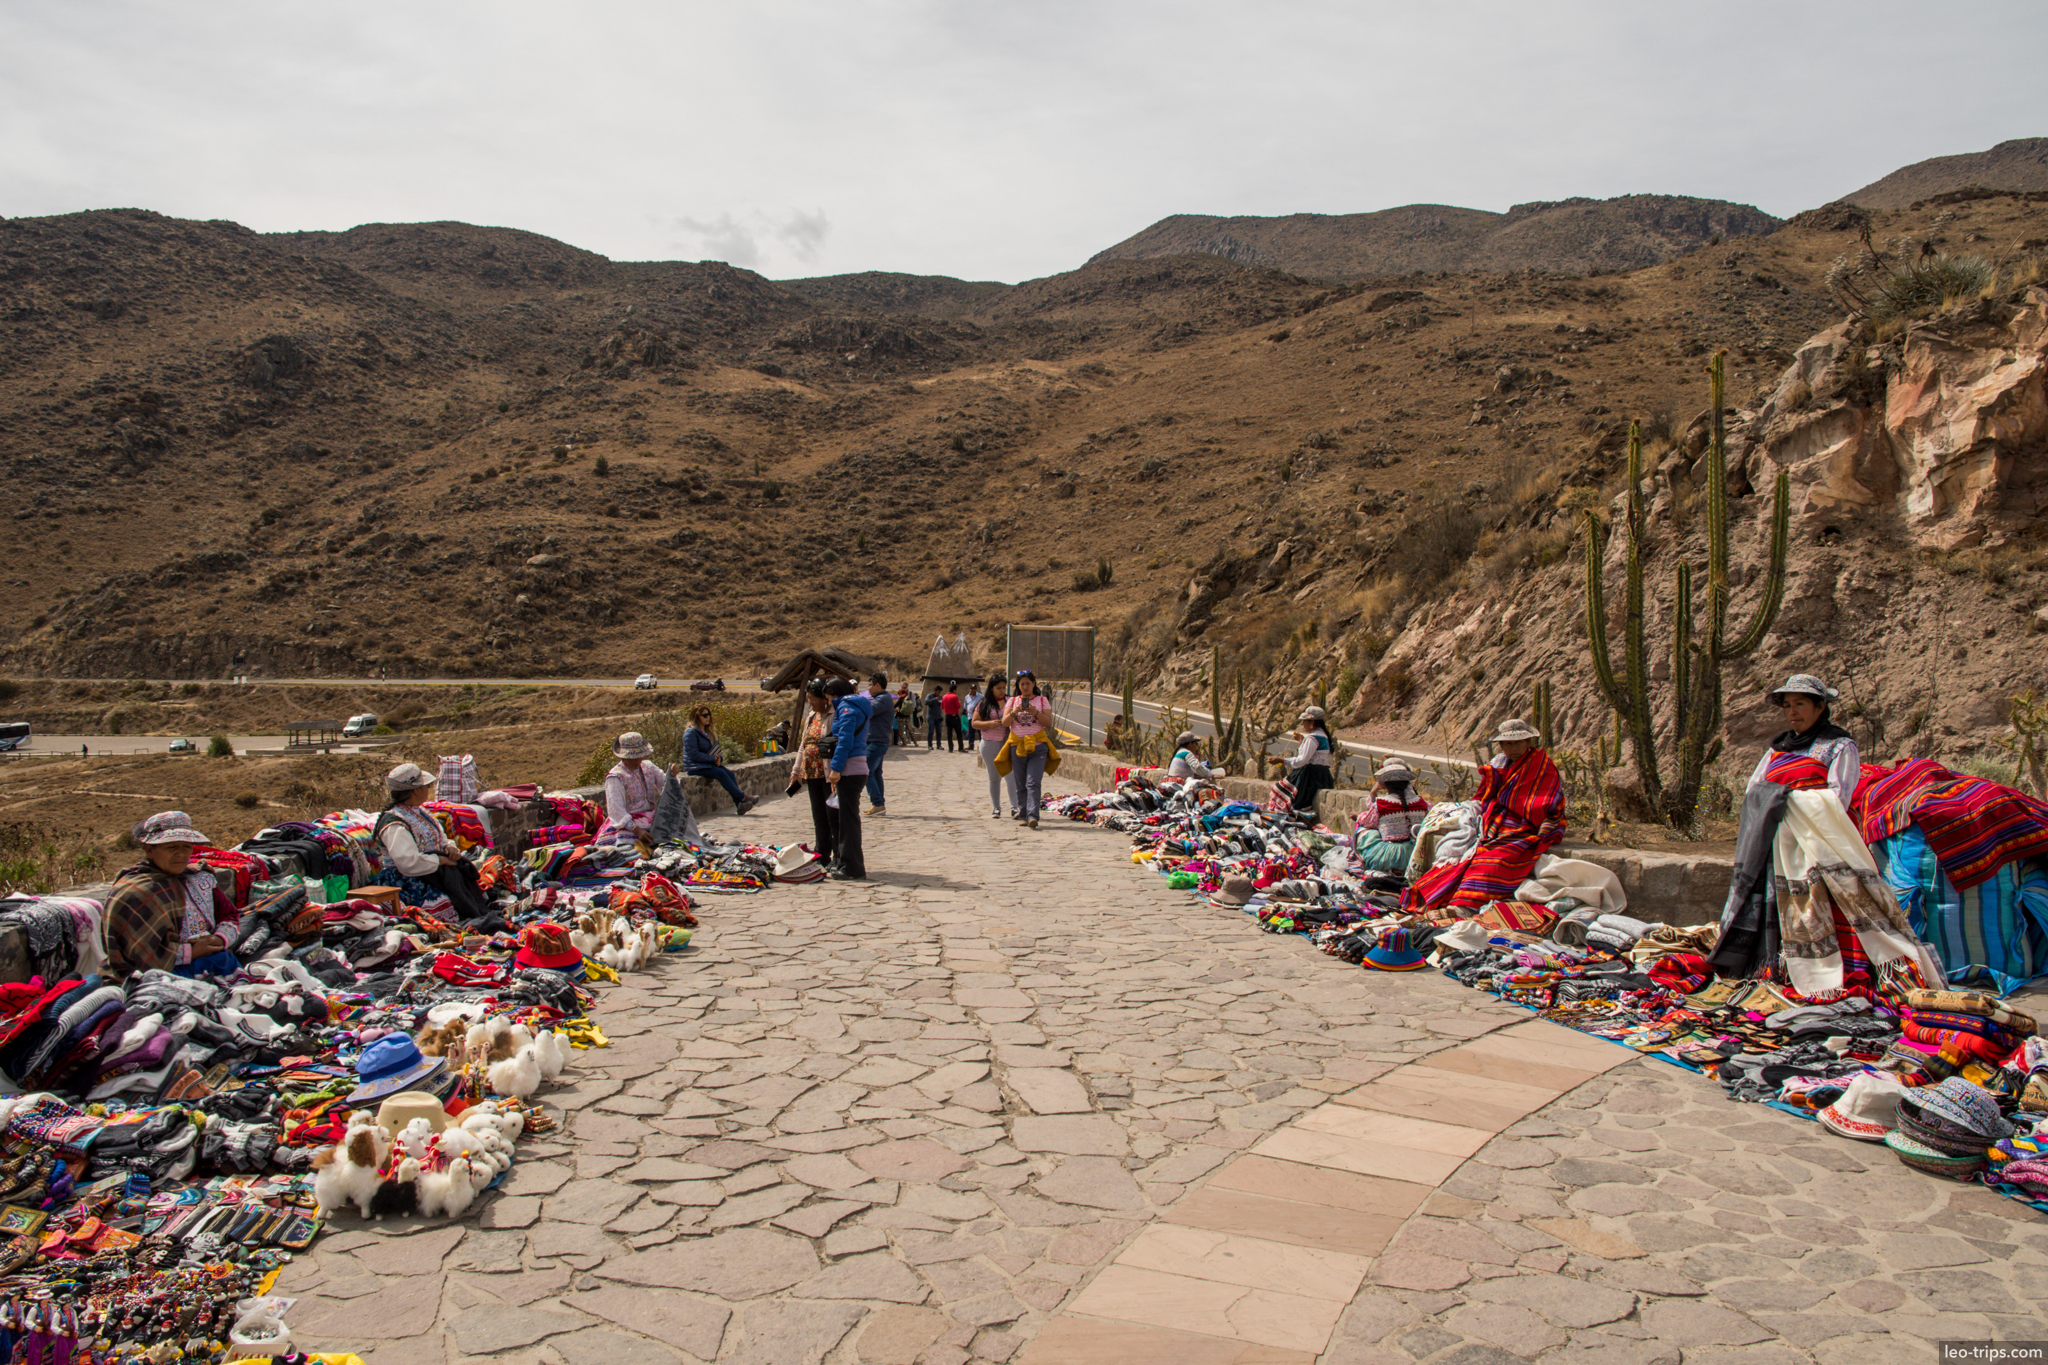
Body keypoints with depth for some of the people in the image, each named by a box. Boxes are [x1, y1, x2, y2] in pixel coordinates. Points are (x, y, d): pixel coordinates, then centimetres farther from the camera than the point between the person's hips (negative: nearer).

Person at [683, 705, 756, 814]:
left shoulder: (708, 731, 17)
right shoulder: (691, 733, -10)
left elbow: (715, 749, 21)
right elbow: (694, 754, -18)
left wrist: (718, 757, -2)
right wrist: (712, 758, -19)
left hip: (709, 763, 8)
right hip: (694, 767, -8)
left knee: (729, 772, -19)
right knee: (721, 773, -30)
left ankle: (740, 805, -32)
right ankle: (742, 797, -30)